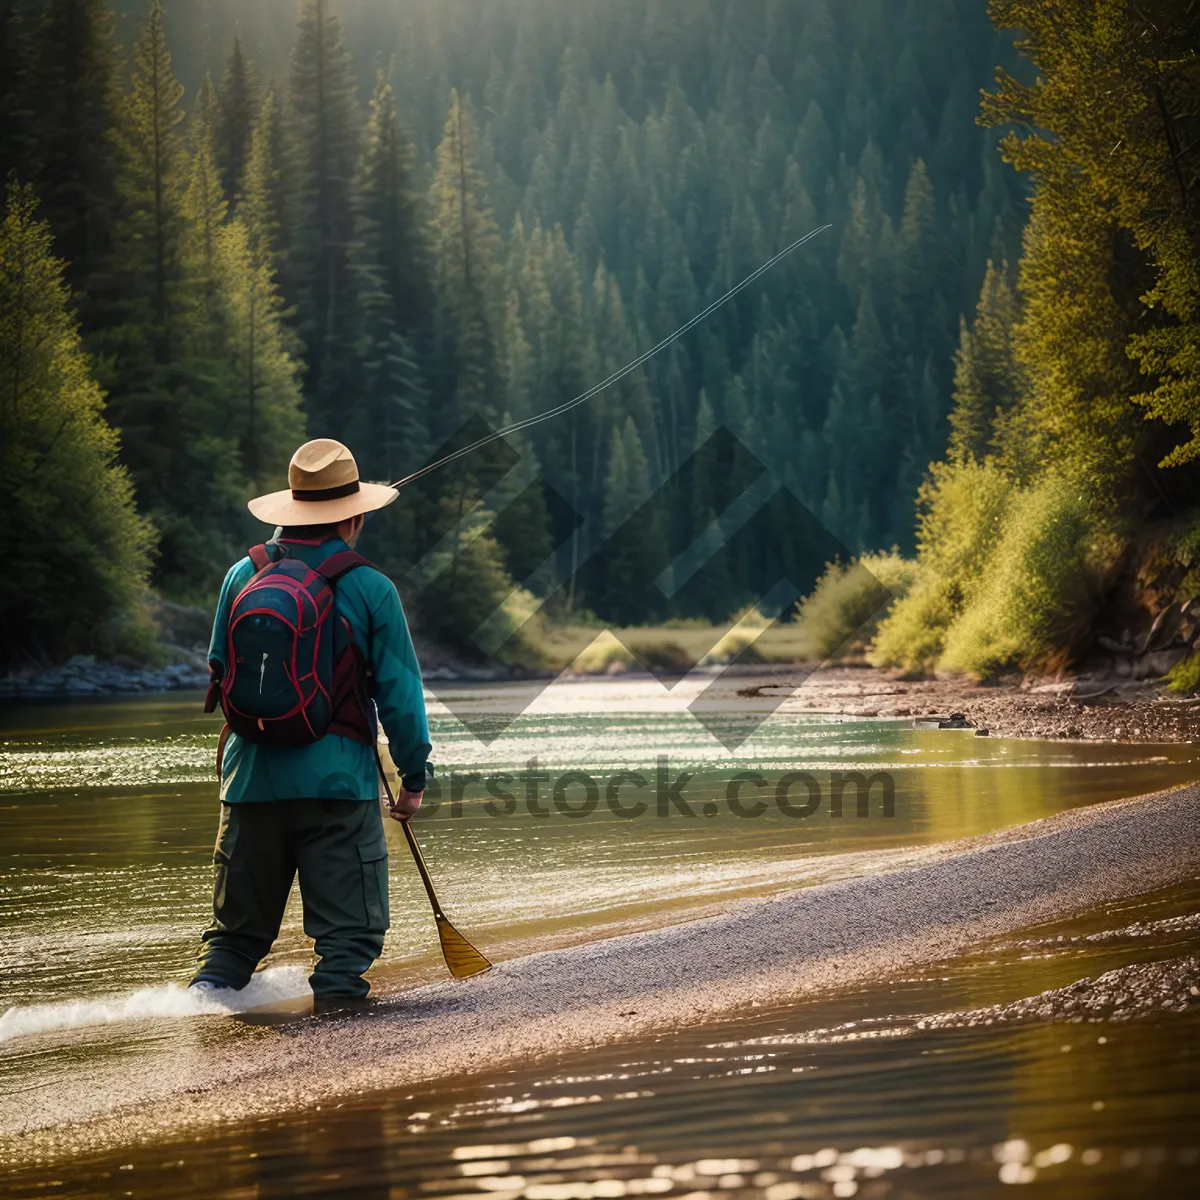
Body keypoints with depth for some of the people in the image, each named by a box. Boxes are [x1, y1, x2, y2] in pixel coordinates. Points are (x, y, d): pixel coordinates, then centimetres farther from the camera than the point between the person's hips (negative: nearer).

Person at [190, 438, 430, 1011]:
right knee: (348, 925, 3)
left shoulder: (242, 575, 4)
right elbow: (399, 692, -4)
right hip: (339, 780, -4)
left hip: (251, 776, 4)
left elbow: (218, 671, 12)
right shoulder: (371, 588, -5)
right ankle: (335, 988, -15)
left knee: (239, 924, 16)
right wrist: (414, 776, 6)